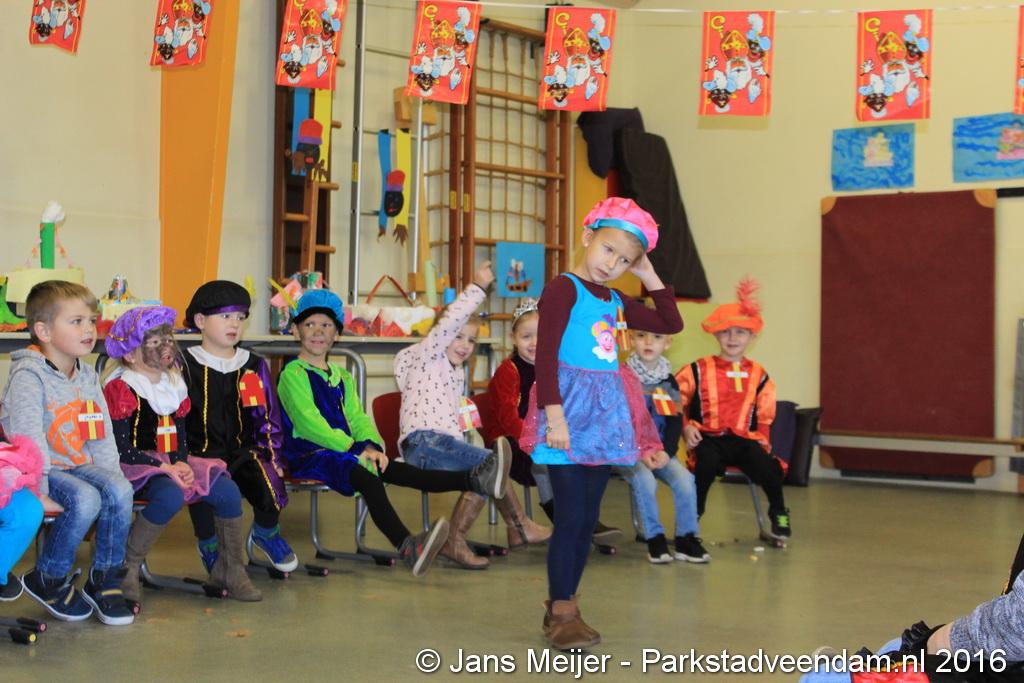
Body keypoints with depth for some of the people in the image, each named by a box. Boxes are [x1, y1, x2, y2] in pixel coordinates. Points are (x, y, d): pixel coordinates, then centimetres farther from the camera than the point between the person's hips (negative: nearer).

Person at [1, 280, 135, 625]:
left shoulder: (88, 376, 12)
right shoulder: (28, 376, -11)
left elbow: (103, 434, 14)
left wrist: (111, 474, 2)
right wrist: (39, 488, -25)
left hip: (80, 465, 6)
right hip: (45, 469, -6)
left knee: (119, 490, -22)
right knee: (85, 499, -31)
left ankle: (104, 580, -7)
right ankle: (47, 580, -9)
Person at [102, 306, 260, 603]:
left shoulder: (173, 384, 14)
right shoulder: (121, 388, -9)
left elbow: (180, 436, 13)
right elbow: (122, 450, -15)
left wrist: (181, 463, -8)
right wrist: (166, 468, -21)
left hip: (172, 464, 7)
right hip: (135, 466, -7)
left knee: (228, 491, -11)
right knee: (171, 495, -36)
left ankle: (230, 568, 7)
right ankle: (127, 569, -20)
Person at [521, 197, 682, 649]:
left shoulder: (615, 301, 16)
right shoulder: (563, 289, -7)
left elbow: (671, 324, 24)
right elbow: (545, 355, -15)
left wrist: (650, 276, 15)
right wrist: (554, 414, -22)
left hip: (604, 415, 8)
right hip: (571, 412, -8)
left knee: (587, 518, 9)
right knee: (570, 517, -7)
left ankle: (564, 605, 19)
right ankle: (560, 613, 2)